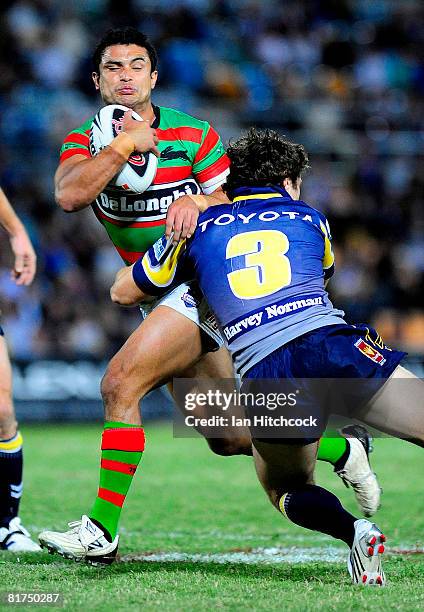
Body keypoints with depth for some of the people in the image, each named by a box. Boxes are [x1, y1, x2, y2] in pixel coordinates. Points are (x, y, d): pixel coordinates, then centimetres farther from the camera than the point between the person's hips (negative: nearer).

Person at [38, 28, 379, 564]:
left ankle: (102, 530, -20)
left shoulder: (195, 137, -4)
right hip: (153, 295, 6)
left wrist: (197, 201, -21)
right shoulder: (85, 143, 4)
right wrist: (123, 145, -21)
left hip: (202, 283, -6)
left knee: (119, 384, -22)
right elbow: (69, 195, -17)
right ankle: (340, 448, 31)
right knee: (228, 438, 10)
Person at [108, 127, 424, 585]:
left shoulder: (200, 227, 22)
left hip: (264, 373, 1)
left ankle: (352, 531, -7)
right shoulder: (308, 217, 25)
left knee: (285, 489, 23)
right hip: (330, 343, 0)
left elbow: (123, 291, 31)